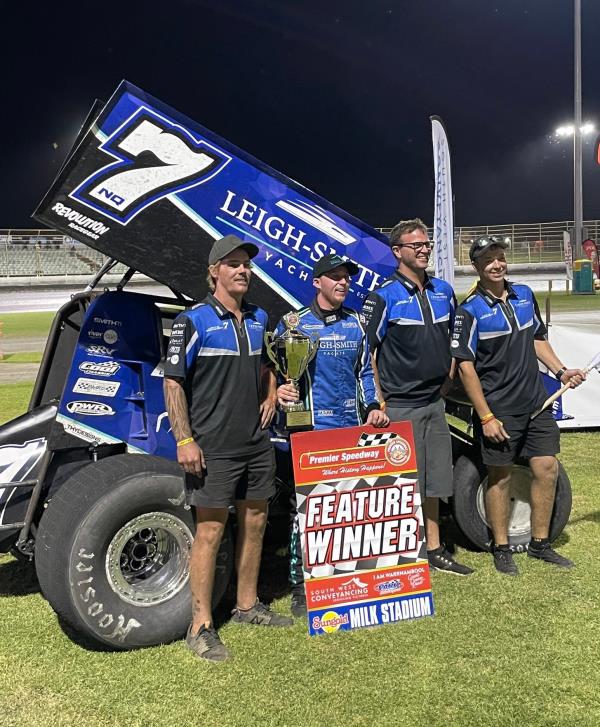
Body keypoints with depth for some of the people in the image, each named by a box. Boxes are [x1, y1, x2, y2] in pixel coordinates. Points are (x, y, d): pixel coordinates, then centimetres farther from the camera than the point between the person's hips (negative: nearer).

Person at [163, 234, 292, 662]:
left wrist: (271, 395, 9)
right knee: (210, 531, -2)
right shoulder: (194, 321, -9)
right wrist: (184, 440, -16)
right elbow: (173, 382, -10)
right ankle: (201, 626, 10)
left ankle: (247, 606, 33)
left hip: (257, 442, 7)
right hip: (213, 448, -7)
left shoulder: (259, 318, 11)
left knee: (255, 523, 15)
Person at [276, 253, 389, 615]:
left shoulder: (357, 323, 13)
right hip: (310, 432, -4)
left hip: (354, 429, 5)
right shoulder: (294, 323, 1)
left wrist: (374, 406, 2)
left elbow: (365, 372, 17)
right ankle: (300, 586, 8)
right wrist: (280, 391, -16)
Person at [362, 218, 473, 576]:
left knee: (434, 480, 15)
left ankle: (435, 550, 30)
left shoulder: (444, 291, 8)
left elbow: (454, 340, 21)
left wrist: (447, 381, 13)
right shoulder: (384, 297, -10)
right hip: (400, 408, -6)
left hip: (435, 403, 6)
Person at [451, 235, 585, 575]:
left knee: (547, 468, 8)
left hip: (536, 402, 6)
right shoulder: (471, 311, -12)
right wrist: (486, 416, -16)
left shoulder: (525, 295, 7)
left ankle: (540, 543, 25)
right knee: (500, 476, 6)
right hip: (498, 408, -5)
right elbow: (465, 366, -14)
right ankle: (502, 548, 22)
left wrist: (561, 370, 3)